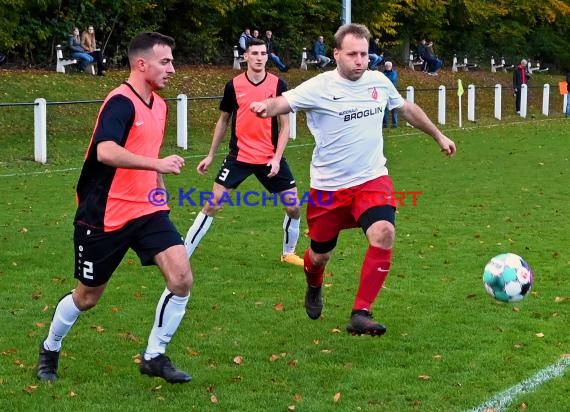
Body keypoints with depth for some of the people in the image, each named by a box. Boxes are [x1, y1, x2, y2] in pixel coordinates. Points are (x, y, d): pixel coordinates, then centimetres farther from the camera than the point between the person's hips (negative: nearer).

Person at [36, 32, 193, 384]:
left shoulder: (159, 105, 8)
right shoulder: (121, 102, -19)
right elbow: (106, 152, -37)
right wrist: (157, 163, -39)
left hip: (147, 210, 7)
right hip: (105, 216, -7)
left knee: (182, 279, -11)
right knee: (87, 297, 9)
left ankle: (155, 357, 7)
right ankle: (50, 350, 38)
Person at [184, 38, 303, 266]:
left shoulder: (278, 85, -4)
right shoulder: (233, 85, -3)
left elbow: (285, 125, -1)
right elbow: (223, 121, 10)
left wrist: (277, 158, -12)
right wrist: (211, 155, 11)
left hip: (270, 159, 1)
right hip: (239, 156, -1)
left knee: (294, 206, 1)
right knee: (212, 204, -7)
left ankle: (288, 253, 25)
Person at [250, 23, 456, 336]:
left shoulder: (379, 82, 1)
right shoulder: (319, 87, -13)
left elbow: (408, 109, 19)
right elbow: (284, 102, -26)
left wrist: (439, 136, 29)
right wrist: (266, 106, -50)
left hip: (372, 180, 2)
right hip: (328, 187, -2)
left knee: (384, 233, -26)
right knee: (320, 254, 12)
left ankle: (361, 314, -18)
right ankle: (314, 288, 51)